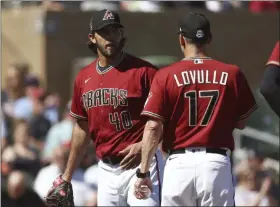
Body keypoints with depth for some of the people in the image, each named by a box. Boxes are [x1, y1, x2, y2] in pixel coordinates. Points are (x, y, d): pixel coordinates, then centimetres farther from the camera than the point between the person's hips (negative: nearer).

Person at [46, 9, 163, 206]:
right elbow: (82, 128, 21)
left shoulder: (143, 71, -7)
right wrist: (67, 176, 23)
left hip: (141, 164, -6)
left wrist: (144, 145, -23)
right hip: (106, 168, 6)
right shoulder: (84, 78, 12)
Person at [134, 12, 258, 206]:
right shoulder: (231, 74, 2)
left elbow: (153, 127, -5)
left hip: (179, 163, -1)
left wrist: (144, 171, -1)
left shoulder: (165, 76, -2)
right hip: (216, 163, 1)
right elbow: (241, 123, 9)